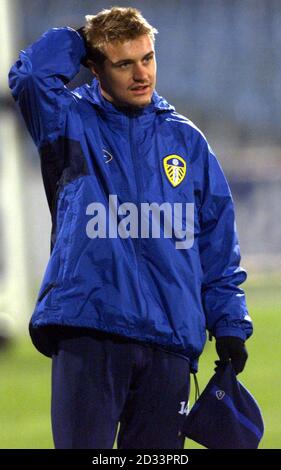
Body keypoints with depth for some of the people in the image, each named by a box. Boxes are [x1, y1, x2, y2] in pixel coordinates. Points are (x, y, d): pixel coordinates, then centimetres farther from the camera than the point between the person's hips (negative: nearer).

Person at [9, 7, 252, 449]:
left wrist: (230, 325, 9)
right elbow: (30, 75, -16)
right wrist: (76, 41, 2)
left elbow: (218, 243, 16)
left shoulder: (186, 139, 15)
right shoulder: (71, 123, 6)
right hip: (87, 334, -3)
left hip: (170, 339, 3)